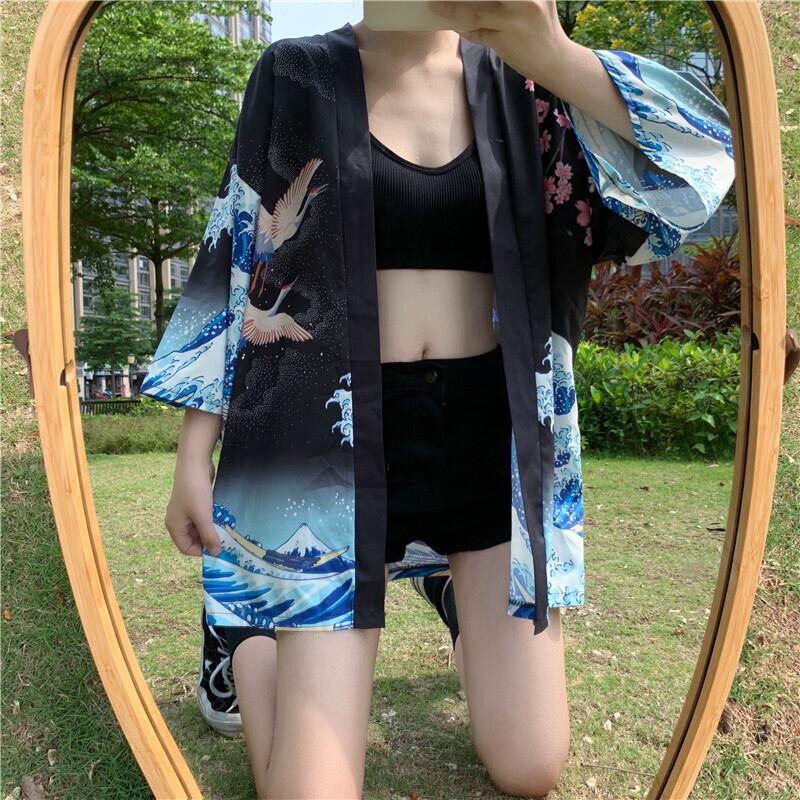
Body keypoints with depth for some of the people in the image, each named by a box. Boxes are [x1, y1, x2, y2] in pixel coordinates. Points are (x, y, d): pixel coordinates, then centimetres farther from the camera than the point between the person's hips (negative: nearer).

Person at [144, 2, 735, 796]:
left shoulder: (518, 78, 7)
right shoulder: (297, 76, 4)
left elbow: (699, 163, -6)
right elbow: (237, 259, 3)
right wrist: (194, 457, 1)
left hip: (489, 429, 2)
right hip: (343, 431, -1)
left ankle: (472, 609, 34)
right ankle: (247, 630, 27)